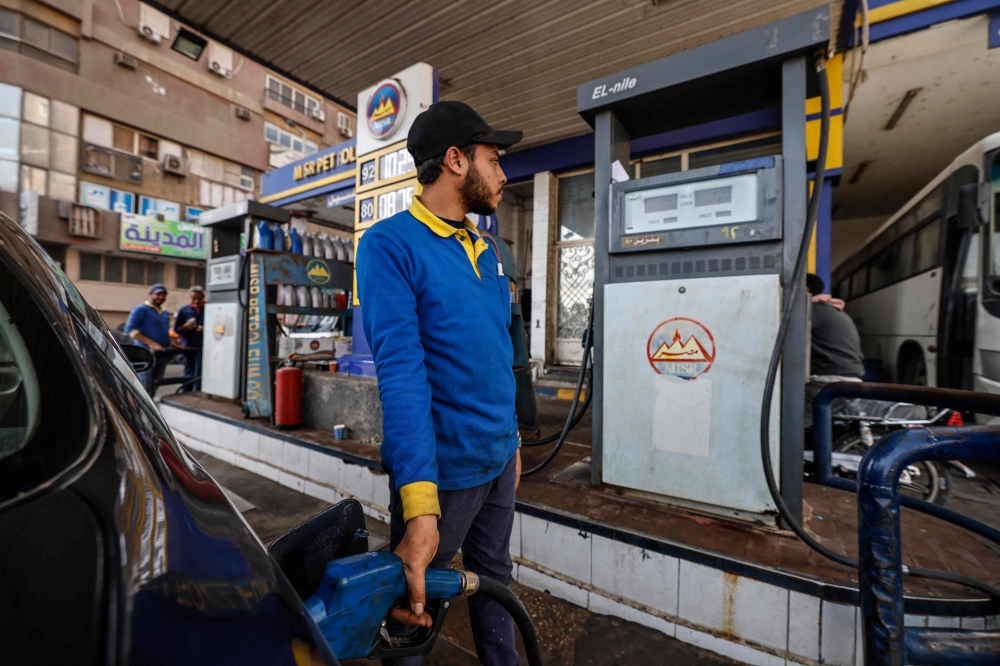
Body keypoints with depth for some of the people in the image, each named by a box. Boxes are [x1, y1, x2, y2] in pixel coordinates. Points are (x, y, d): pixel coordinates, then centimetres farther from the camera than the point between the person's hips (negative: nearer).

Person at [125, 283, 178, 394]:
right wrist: (150, 343, -21)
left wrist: (171, 343, 9)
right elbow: (130, 329, -12)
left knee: (155, 388, 12)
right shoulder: (141, 309, -4)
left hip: (162, 354, 7)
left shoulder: (165, 312, 19)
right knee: (145, 390, -7)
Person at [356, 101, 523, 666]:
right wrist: (419, 506, -29)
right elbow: (401, 370, -25)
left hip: (500, 458, 7)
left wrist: (512, 437, 16)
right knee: (412, 601, 19)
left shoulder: (486, 252, 9)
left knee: (495, 581, 26)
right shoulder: (390, 244, -14)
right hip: (442, 467, -6)